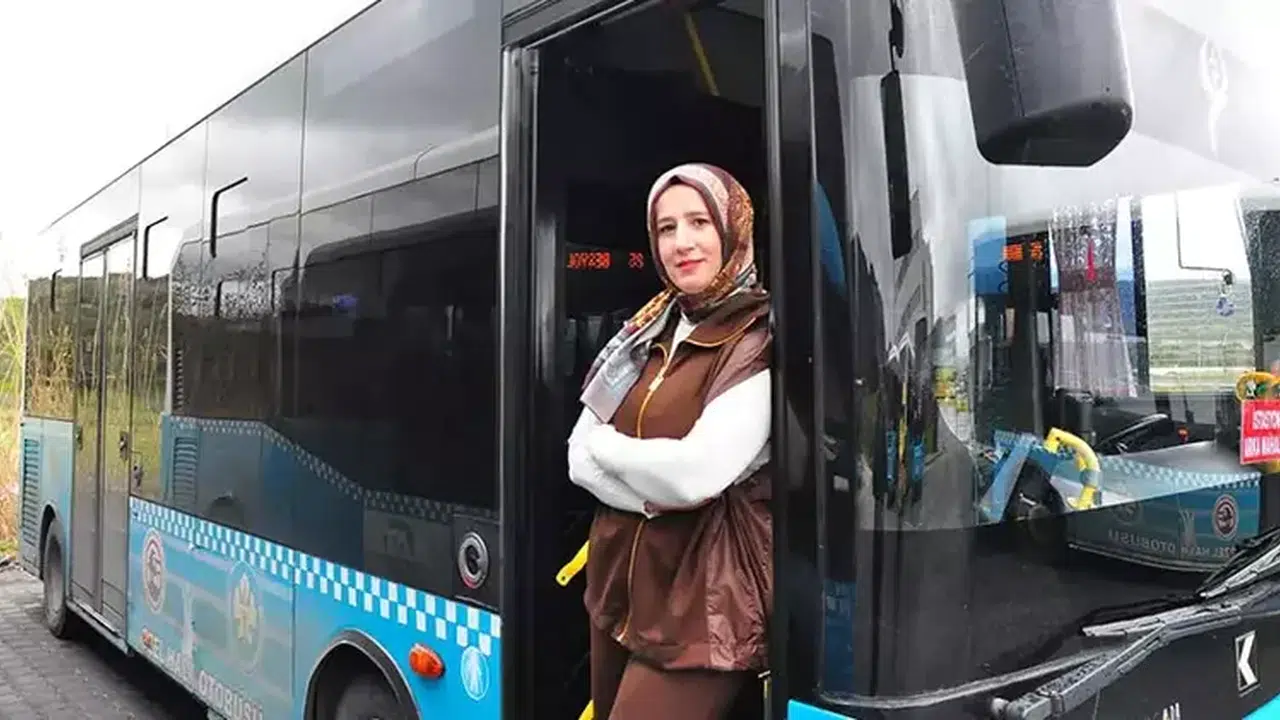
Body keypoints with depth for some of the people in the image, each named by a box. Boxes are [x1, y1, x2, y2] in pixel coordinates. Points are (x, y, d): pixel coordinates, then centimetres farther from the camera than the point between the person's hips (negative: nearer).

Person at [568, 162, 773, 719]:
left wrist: (607, 444, -7)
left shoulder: (759, 340, -13)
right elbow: (578, 459, 3)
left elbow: (697, 474, -25)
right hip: (619, 583, 7)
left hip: (704, 606, -7)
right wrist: (655, 495, -14)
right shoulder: (648, 331, 8)